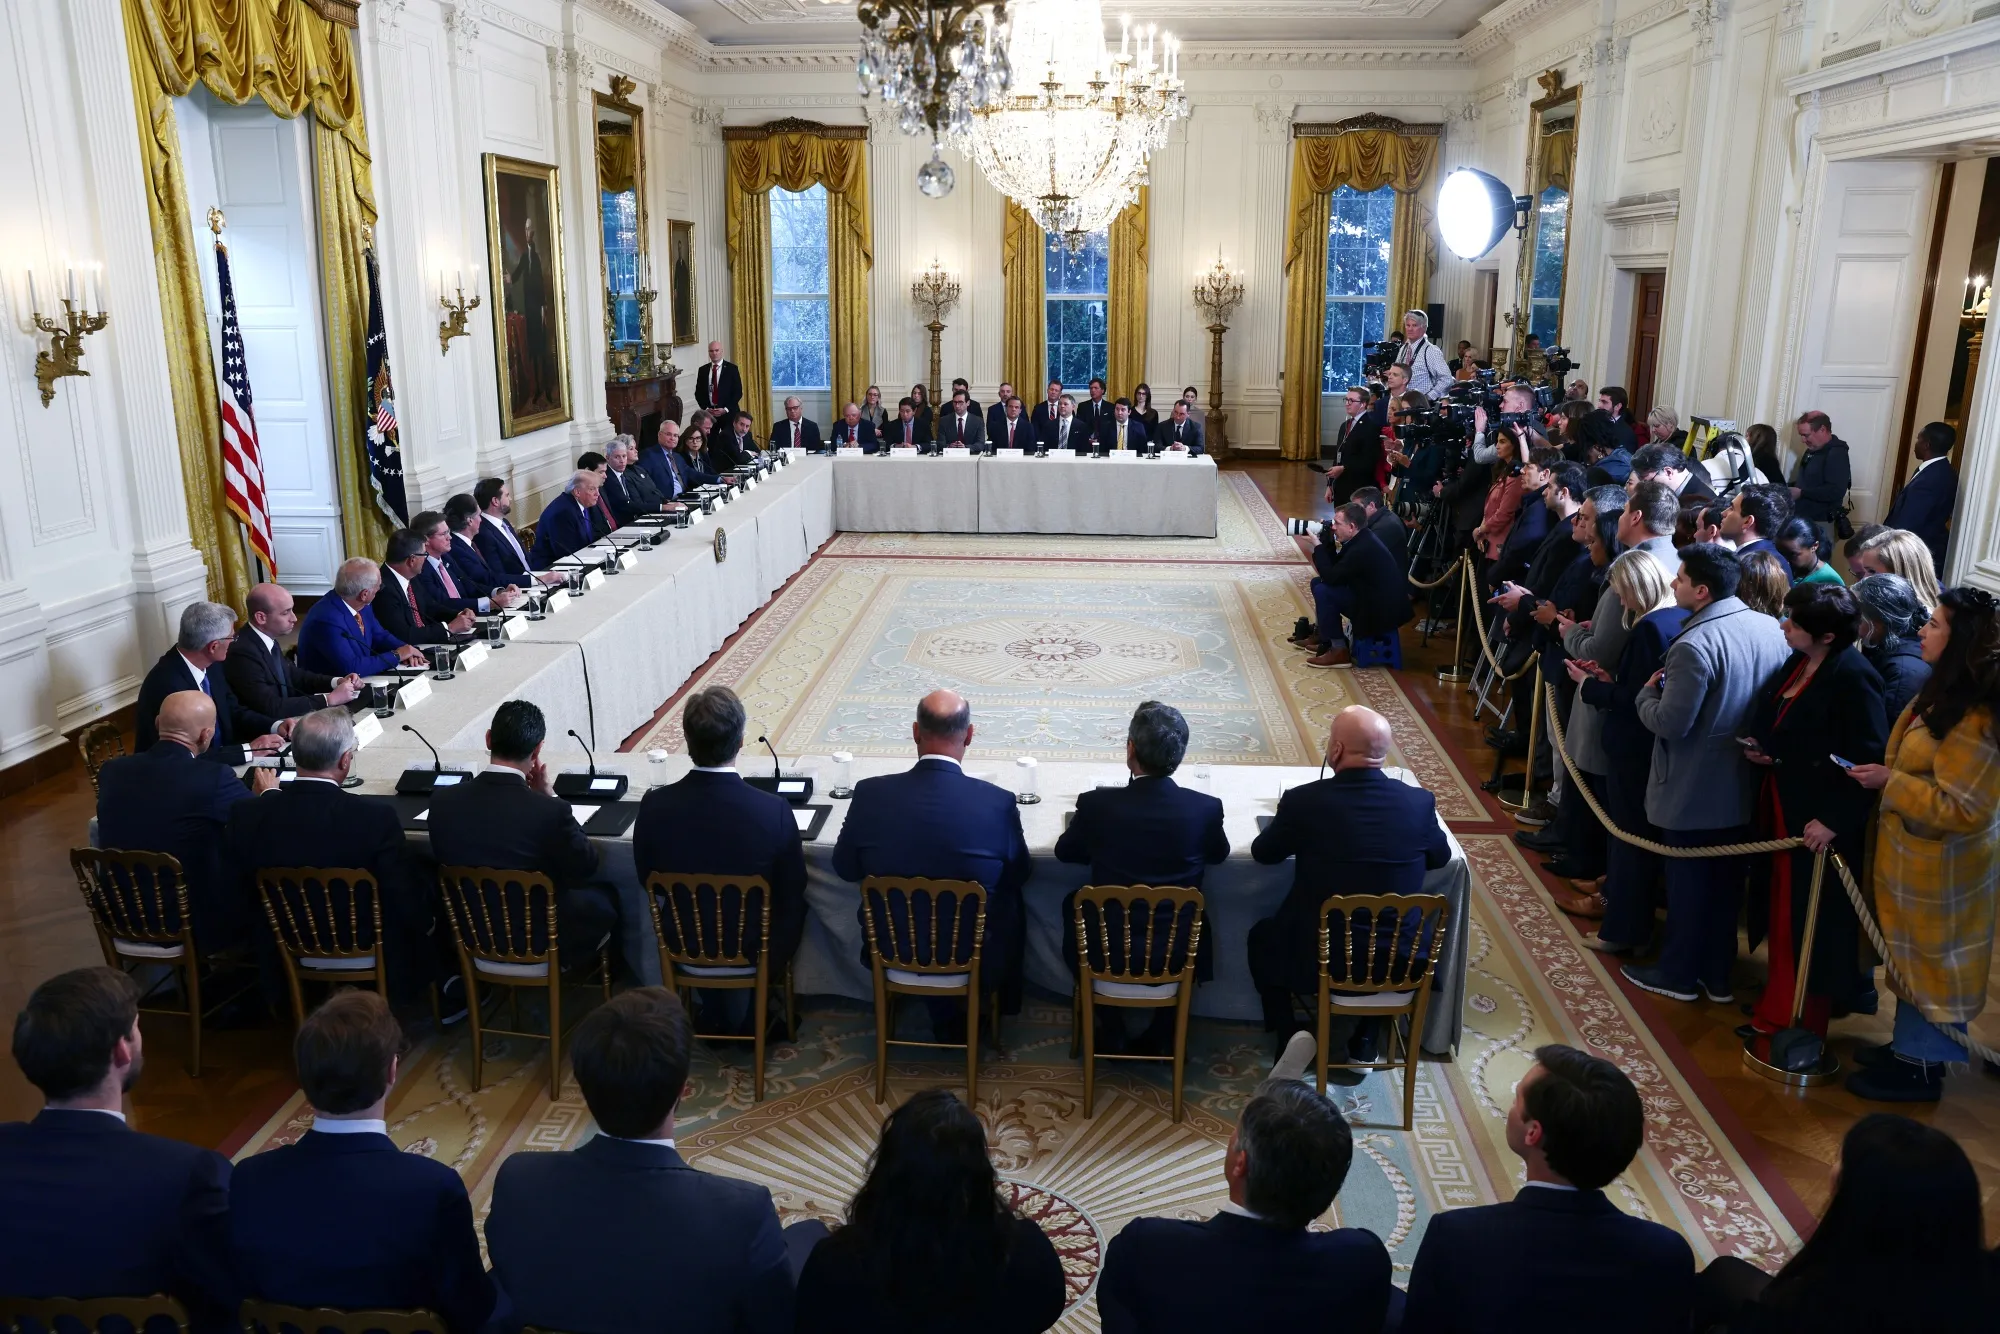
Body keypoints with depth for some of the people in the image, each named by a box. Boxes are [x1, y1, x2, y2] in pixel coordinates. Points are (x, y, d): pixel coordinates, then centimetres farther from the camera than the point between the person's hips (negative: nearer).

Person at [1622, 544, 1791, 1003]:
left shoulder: (1695, 645, -25)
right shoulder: (1773, 630, -1)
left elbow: (1669, 723, -24)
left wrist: (1648, 693, -6)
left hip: (1693, 791, -7)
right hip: (1745, 788, 7)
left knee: (1688, 886, 8)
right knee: (1726, 883, 18)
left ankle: (1678, 974, 23)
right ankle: (1718, 976, 30)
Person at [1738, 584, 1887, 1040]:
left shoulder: (1853, 678, -20)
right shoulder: (1797, 664, 6)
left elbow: (1870, 760, -22)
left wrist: (1834, 820, -23)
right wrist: (1758, 748, 0)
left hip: (1819, 824, -8)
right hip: (1782, 813, 8)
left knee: (1814, 922, 5)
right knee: (1782, 916, 16)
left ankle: (1809, 1027, 20)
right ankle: (1776, 1012, 29)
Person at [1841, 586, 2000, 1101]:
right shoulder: (1945, 694, 4)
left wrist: (1890, 782, -25)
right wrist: (1886, 773, 7)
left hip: (1940, 865, -9)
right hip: (1917, 853, 9)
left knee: (1932, 960, 6)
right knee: (1914, 956, 20)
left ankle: (1921, 1068, 21)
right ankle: (1910, 1045, 35)